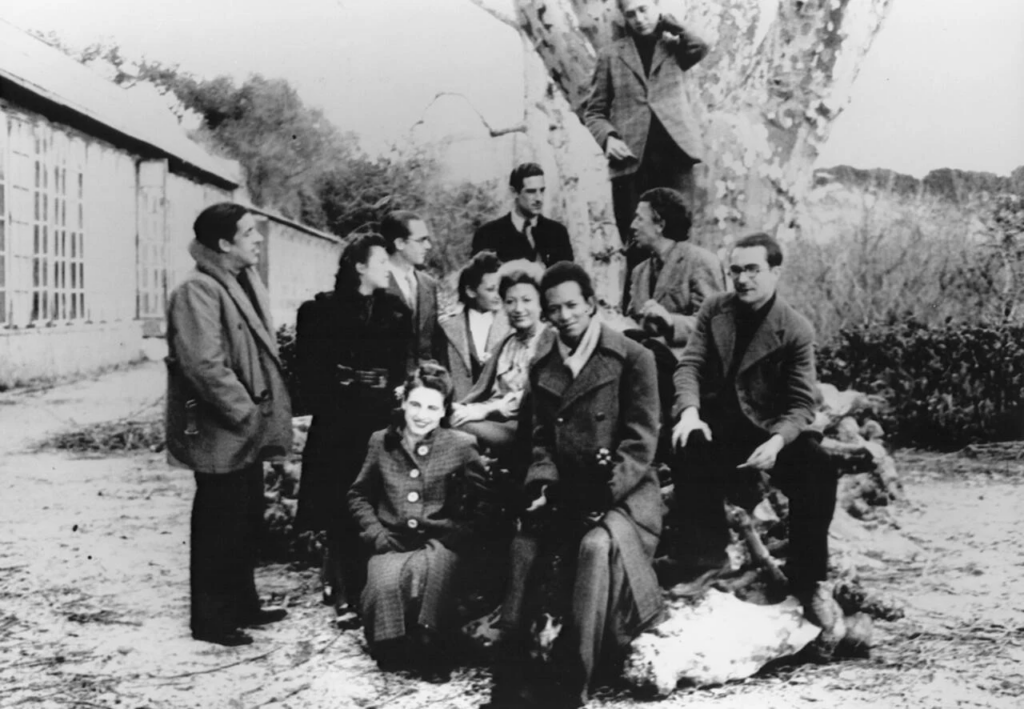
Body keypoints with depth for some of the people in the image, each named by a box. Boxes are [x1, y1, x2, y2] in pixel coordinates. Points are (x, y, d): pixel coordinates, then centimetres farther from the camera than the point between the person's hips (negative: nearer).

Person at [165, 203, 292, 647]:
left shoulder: (245, 282, 11)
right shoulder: (198, 292, -18)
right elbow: (205, 366, -26)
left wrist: (267, 413, 11)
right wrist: (247, 413, -20)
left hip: (248, 431, 9)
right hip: (220, 433, -9)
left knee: (247, 520, 18)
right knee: (219, 525, 1)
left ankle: (242, 604, 31)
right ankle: (211, 619, 14)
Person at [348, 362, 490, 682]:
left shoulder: (460, 445, 2)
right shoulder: (381, 442, 8)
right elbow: (359, 494, 17)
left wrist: (459, 529, -9)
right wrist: (374, 531, 2)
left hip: (439, 540, -1)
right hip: (392, 540, 2)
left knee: (425, 574, -34)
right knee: (385, 581, -31)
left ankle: (429, 652, -9)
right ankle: (392, 651, 0)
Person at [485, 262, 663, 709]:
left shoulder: (633, 358, -2)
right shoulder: (541, 368, 13)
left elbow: (640, 442, -8)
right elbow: (540, 441, 13)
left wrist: (602, 494, -18)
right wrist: (544, 487, -6)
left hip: (623, 493, -4)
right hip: (564, 493, 4)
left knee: (596, 545, -35)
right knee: (523, 542, -25)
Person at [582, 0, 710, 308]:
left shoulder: (673, 47, 14)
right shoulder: (611, 55, 12)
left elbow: (700, 48, -9)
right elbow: (594, 110, 11)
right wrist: (608, 137, -8)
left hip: (674, 155, 0)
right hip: (631, 160, 0)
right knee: (635, 246, 1)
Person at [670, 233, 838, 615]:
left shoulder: (796, 330, -6)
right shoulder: (714, 308, 4)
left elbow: (801, 404, -9)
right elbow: (690, 364, -1)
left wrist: (777, 442, -30)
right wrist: (689, 411, -22)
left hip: (770, 428, -1)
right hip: (716, 424, 2)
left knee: (816, 469, -29)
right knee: (687, 456, -31)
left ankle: (806, 581, -11)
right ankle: (710, 562, -9)